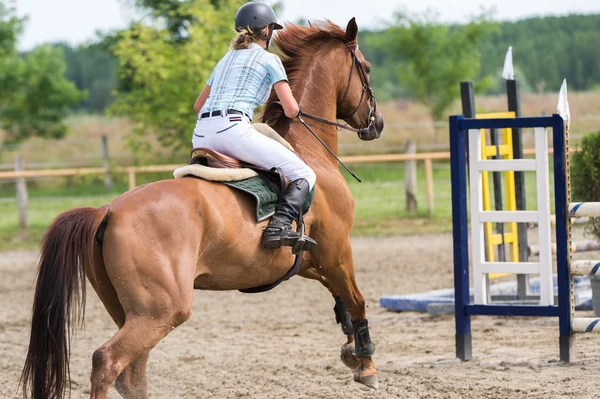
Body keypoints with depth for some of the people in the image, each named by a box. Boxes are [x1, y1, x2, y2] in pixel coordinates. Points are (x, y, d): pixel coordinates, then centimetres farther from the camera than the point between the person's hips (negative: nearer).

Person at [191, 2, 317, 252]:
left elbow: (198, 106, 37)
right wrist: (292, 111, 24)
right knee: (304, 175, -6)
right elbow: (291, 110, 2)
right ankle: (280, 225, -29)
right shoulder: (269, 60, 10)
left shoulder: (226, 59, 30)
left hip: (201, 135, 7)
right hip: (233, 129, -7)